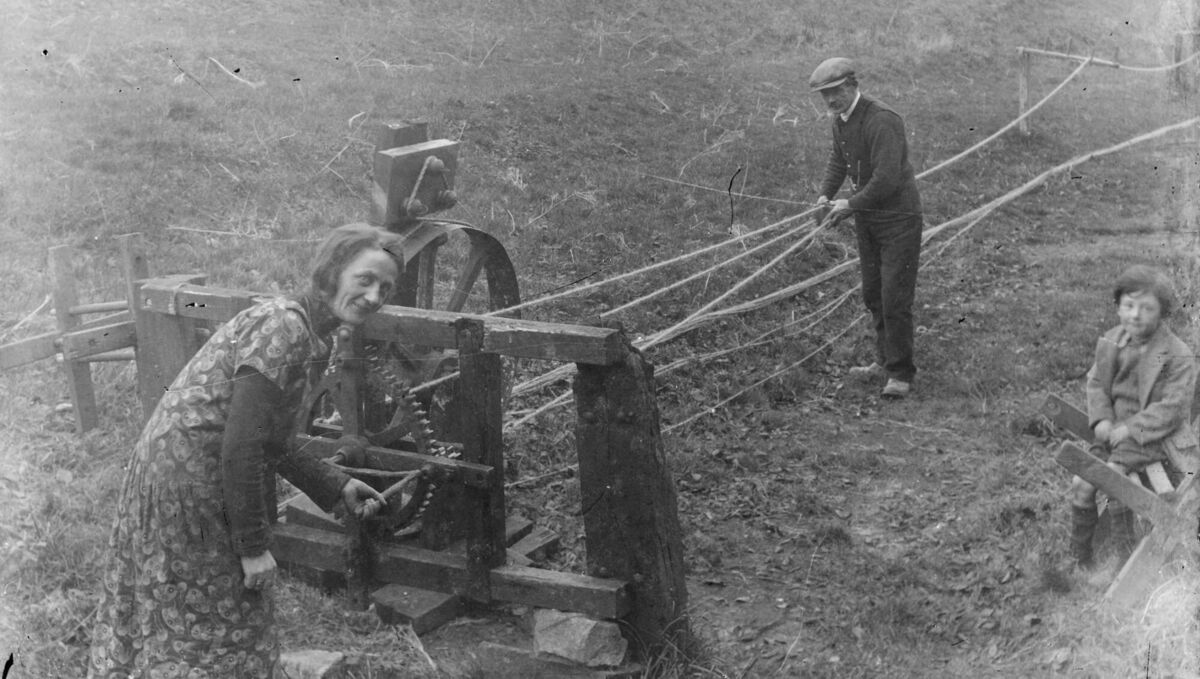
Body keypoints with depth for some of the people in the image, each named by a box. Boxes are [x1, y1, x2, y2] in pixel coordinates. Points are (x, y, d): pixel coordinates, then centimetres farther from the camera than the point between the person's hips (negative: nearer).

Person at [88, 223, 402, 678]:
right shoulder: (283, 329, -21)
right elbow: (239, 448, -25)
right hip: (188, 483, -9)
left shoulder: (308, 337, 9)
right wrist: (254, 546, -19)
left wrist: (334, 487, 18)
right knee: (210, 635, 5)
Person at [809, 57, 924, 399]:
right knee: (872, 294, 15)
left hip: (898, 219, -9)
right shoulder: (841, 119, 5)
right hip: (866, 217, 9)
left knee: (894, 299, -8)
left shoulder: (882, 121, -23)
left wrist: (851, 204, -19)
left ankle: (900, 374, 2)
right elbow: (837, 158, 21)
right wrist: (825, 194, 6)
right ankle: (884, 361, 29)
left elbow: (887, 179, -29)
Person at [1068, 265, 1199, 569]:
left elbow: (1171, 407, -17)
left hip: (1152, 435, -5)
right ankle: (1079, 556, 9)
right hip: (1116, 428, 6)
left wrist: (1129, 429, -21)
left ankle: (1126, 559, -6)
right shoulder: (1111, 341, 2)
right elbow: (1095, 382, 9)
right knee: (1080, 483, -8)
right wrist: (1102, 420, -8)